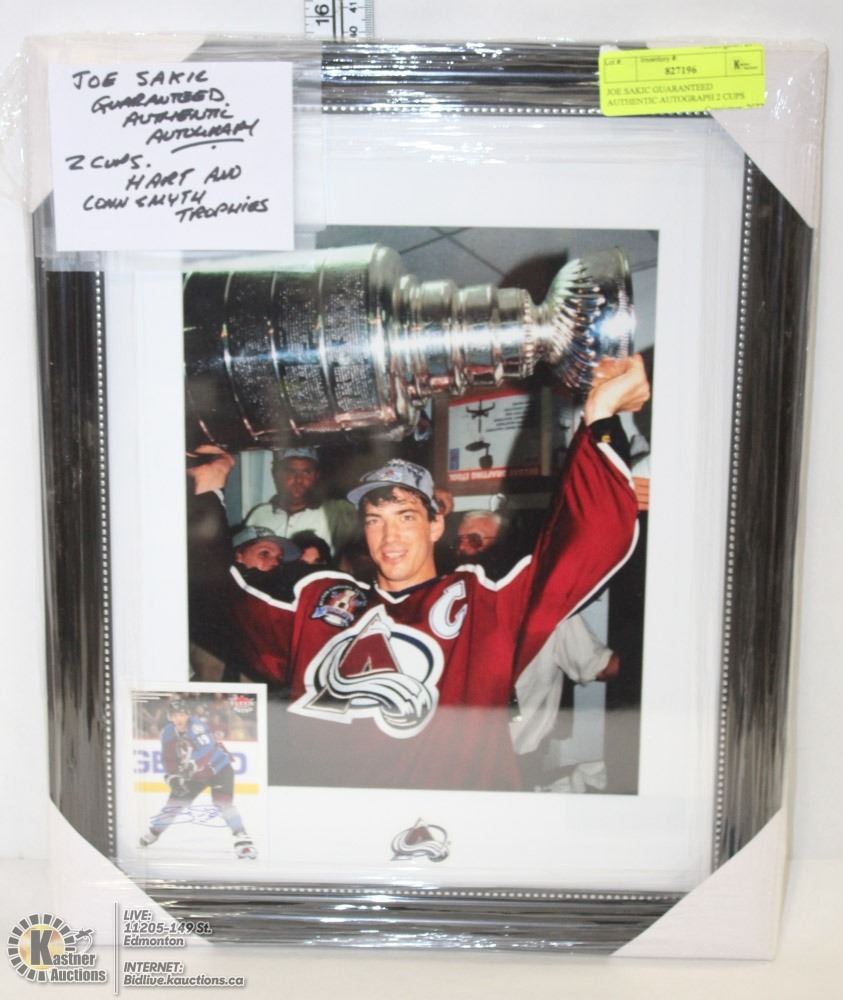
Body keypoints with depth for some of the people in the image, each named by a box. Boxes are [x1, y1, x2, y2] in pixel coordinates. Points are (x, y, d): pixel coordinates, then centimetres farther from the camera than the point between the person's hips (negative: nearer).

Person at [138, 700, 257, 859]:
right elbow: (168, 759, 0)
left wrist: (193, 763, -51)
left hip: (219, 768, -5)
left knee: (223, 803, -23)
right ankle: (153, 832, 29)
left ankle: (242, 839, -19)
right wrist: (172, 776, -15)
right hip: (194, 774, 5)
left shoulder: (197, 724, -27)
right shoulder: (167, 734, -8)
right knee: (176, 800, 6)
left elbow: (207, 747, -39)